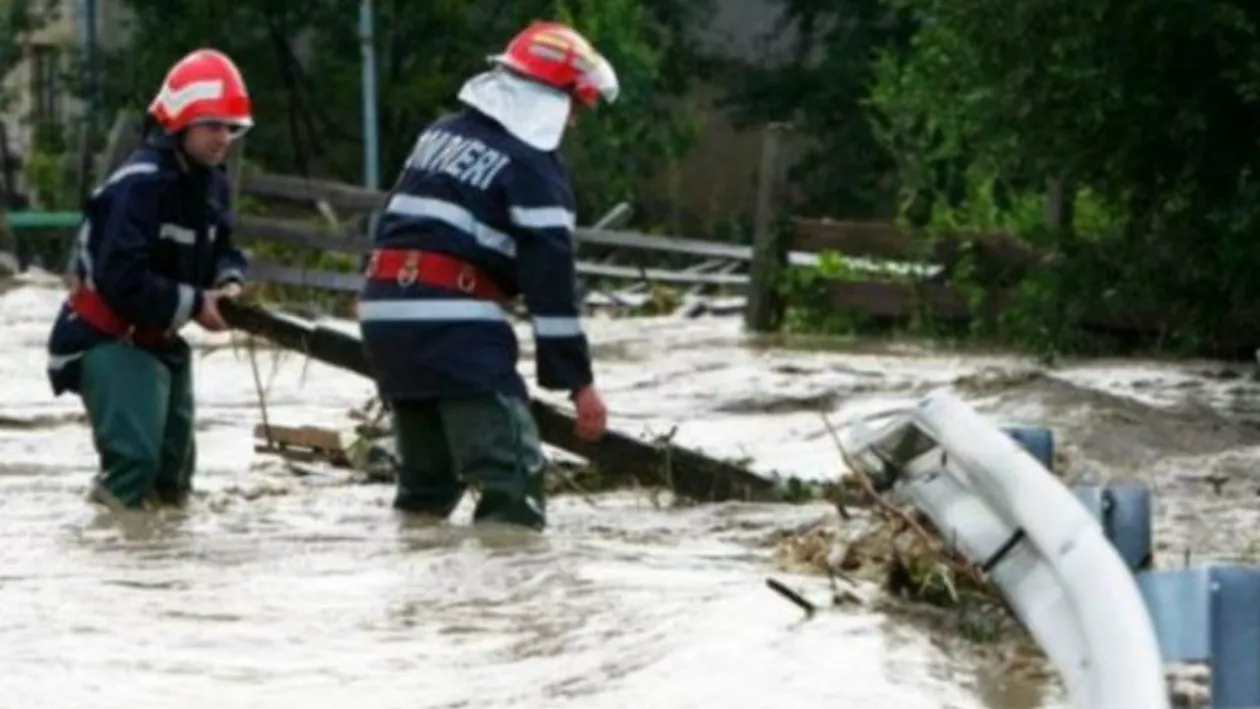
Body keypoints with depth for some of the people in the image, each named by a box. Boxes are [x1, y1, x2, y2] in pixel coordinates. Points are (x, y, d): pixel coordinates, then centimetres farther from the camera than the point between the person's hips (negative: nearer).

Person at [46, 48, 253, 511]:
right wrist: (193, 304, -23)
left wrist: (229, 281, -12)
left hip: (158, 339, 9)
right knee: (135, 455, -23)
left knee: (174, 463, 16)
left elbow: (219, 246, 13)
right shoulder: (140, 185, -27)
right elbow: (121, 280, -32)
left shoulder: (210, 182, 3)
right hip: (105, 339, -9)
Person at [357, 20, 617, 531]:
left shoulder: (442, 134, 18)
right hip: (453, 326, -8)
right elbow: (549, 281, -11)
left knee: (428, 469, 20)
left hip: (385, 310, 8)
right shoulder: (533, 167, -6)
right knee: (513, 473, -11)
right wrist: (578, 380, -9)